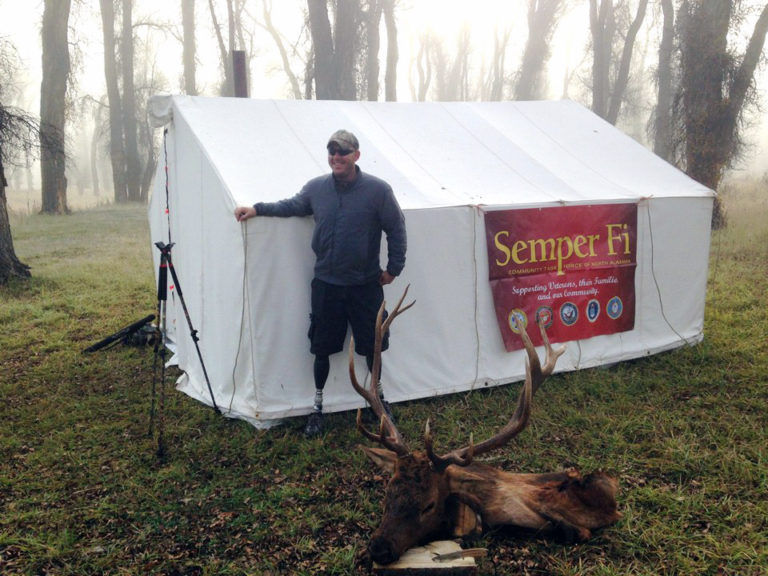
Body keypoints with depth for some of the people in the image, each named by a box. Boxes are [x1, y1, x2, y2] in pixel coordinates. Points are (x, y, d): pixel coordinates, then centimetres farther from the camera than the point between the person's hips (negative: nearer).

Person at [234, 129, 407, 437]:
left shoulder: (378, 190, -10)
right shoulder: (316, 188, -1)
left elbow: (396, 230, -3)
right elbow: (292, 206, 18)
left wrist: (394, 268, -3)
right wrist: (257, 209, 9)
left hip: (366, 285, -2)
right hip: (326, 285, 2)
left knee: (371, 345, 13)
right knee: (322, 348, 9)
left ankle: (379, 395, 39)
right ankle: (317, 407, 26)